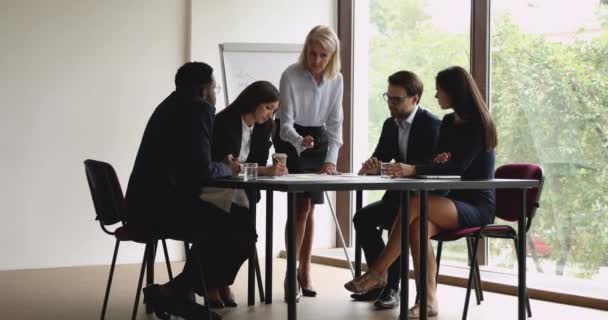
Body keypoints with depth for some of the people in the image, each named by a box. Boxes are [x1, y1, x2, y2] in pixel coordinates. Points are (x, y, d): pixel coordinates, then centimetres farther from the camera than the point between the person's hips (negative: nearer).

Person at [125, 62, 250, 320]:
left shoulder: (174, 104, 21)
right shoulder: (198, 108, -9)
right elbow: (202, 170, -16)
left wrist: (221, 166, 14)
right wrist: (227, 169, 3)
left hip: (148, 203, 11)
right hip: (161, 207, -11)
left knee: (222, 224, 27)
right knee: (243, 234, -10)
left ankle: (182, 294, 21)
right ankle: (172, 291, -4)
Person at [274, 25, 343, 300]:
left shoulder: (336, 80, -9)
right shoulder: (290, 76, -22)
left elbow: (334, 123, -7)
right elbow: (286, 123, -21)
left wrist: (331, 159, -19)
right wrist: (300, 142, -42)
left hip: (319, 141, 4)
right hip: (290, 141, -4)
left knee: (309, 207, 5)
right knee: (301, 205, -15)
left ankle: (304, 270, 13)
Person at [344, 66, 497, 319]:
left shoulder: (477, 125, -10)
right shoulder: (448, 122, 13)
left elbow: (457, 167, -22)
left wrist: (414, 170, -30)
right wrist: (435, 162, -11)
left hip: (477, 206, -7)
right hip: (454, 203, 7)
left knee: (414, 203, -31)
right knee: (419, 226, -27)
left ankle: (378, 273, -25)